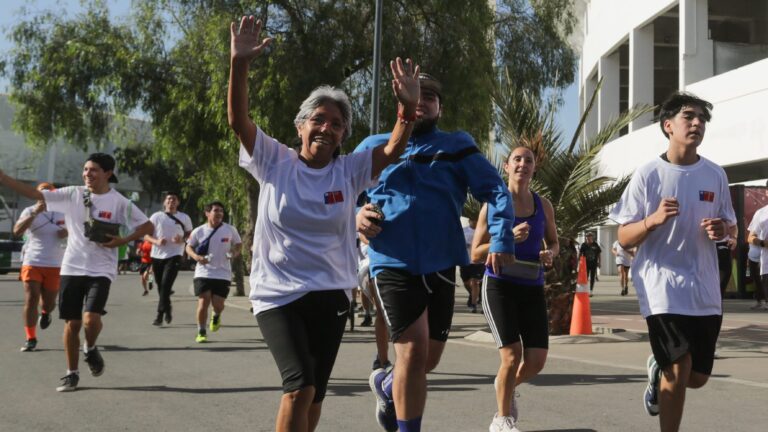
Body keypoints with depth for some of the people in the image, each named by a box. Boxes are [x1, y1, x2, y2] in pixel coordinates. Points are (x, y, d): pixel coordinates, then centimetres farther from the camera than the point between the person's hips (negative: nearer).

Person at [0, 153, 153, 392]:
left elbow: (147, 226, 0)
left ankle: (90, 349, 15)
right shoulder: (72, 194, 1)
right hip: (71, 268, 3)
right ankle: (72, 373, 22)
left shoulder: (119, 202, -5)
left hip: (101, 271, -2)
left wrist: (122, 240, -13)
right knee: (72, 323, 6)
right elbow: (37, 194, -2)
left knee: (91, 319, -19)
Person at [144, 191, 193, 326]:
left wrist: (182, 240, -7)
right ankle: (167, 309, 31)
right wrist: (156, 241, -15)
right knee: (161, 286, 10)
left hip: (174, 255, -2)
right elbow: (146, 235, 6)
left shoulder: (184, 218, 7)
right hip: (157, 255, 2)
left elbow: (190, 234, 15)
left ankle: (160, 314, -14)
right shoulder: (156, 216, 6)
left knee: (166, 284, -17)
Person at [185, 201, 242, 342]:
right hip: (203, 273, 0)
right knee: (203, 302, -8)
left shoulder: (230, 230, -2)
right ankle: (201, 332, 10)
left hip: (223, 273, 0)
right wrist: (196, 256, -11)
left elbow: (238, 244, 12)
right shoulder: (198, 231, -2)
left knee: (218, 304, -1)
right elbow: (189, 247, 10)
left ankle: (216, 316, 37)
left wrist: (235, 253, -10)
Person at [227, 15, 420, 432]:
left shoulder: (349, 171, 1)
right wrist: (239, 64, -28)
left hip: (330, 295, 3)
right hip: (277, 293, -3)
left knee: (315, 393, 12)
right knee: (300, 385, -20)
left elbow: (394, 149, -10)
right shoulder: (274, 162, -3)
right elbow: (238, 120, -14)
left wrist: (408, 107, -27)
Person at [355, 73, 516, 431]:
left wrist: (502, 239, -17)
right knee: (414, 350, -14)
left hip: (441, 264, 2)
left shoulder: (457, 146, 7)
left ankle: (387, 385, 44)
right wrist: (356, 217, -9)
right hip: (394, 263, -2)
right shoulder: (374, 147, 9)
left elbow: (495, 190, -1)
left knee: (429, 358, 12)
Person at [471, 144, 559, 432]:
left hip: (533, 289, 4)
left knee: (537, 361, -3)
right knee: (512, 356, -10)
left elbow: (553, 242, 21)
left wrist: (550, 254, -3)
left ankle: (507, 386, 33)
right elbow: (476, 254, -5)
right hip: (499, 286, -4)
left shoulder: (543, 206, 6)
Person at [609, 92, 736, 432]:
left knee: (697, 377, 12)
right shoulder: (648, 175, -6)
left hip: (705, 291, 5)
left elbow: (732, 227, 16)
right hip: (663, 288, -4)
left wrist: (724, 229, -9)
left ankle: (658, 370, 45)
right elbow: (624, 239, -5)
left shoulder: (715, 175, 5)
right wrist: (654, 220, -25)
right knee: (679, 370, -11)